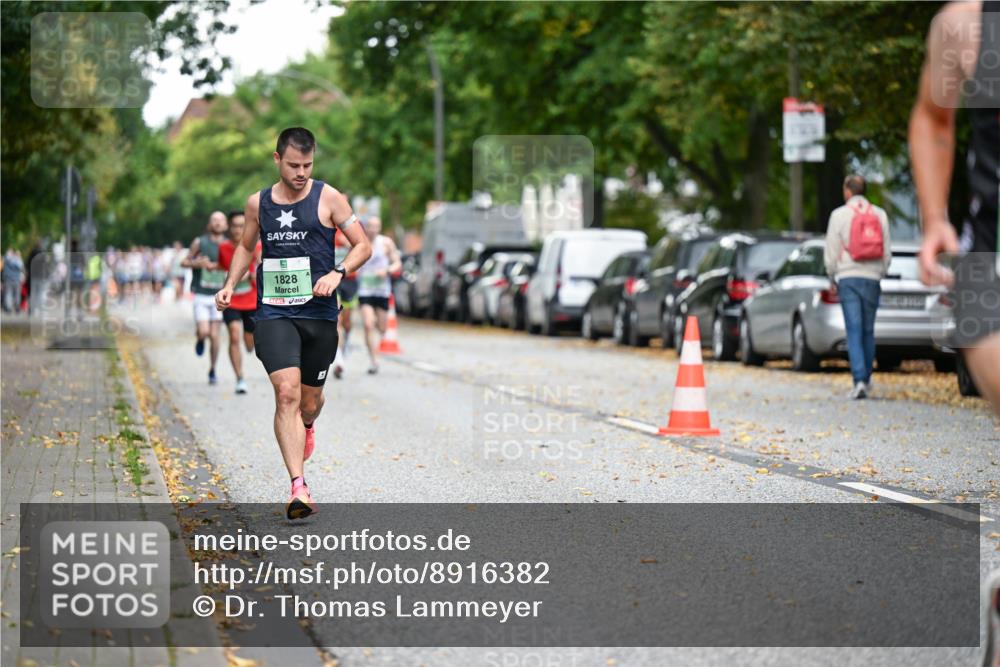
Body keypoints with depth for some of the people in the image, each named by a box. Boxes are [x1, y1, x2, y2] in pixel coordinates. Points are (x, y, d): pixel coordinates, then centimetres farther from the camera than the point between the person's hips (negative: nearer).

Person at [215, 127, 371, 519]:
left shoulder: (327, 198, 0)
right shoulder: (258, 203, 8)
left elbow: (362, 245, 2)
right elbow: (246, 246, 26)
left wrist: (337, 273, -15)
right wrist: (230, 285, 12)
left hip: (319, 313, 0)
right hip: (274, 313, 0)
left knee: (310, 400, 12)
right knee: (286, 393, -18)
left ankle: (306, 426, 52)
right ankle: (299, 488, -22)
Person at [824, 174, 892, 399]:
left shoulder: (839, 215, -2)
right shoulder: (880, 215, 6)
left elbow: (831, 253, -2)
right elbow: (887, 252, 7)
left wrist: (833, 278, 10)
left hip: (848, 277, -3)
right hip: (872, 278, 3)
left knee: (854, 331, -5)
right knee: (868, 331, 11)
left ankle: (859, 380, -16)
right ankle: (866, 379, 17)